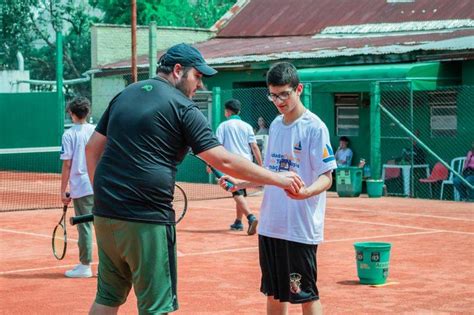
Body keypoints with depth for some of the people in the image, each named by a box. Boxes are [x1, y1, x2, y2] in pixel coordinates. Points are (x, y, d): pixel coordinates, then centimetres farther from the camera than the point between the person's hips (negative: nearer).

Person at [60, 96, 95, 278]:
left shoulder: (69, 134, -5)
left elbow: (67, 165, -7)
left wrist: (63, 191, -2)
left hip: (81, 187, -4)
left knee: (84, 226, 2)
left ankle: (85, 265, 7)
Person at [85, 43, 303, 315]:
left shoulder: (124, 95, 15)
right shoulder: (183, 108, -6)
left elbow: (93, 148, 17)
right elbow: (224, 161, -10)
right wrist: (278, 179, -4)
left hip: (105, 212, 7)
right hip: (147, 219, -7)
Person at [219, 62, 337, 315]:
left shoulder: (314, 127, -10)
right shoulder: (275, 125, 12)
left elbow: (326, 178, -14)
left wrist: (307, 192, -34)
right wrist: (240, 182, 6)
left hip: (300, 228, -7)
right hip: (270, 225, 7)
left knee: (305, 295, 0)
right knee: (273, 293, 13)